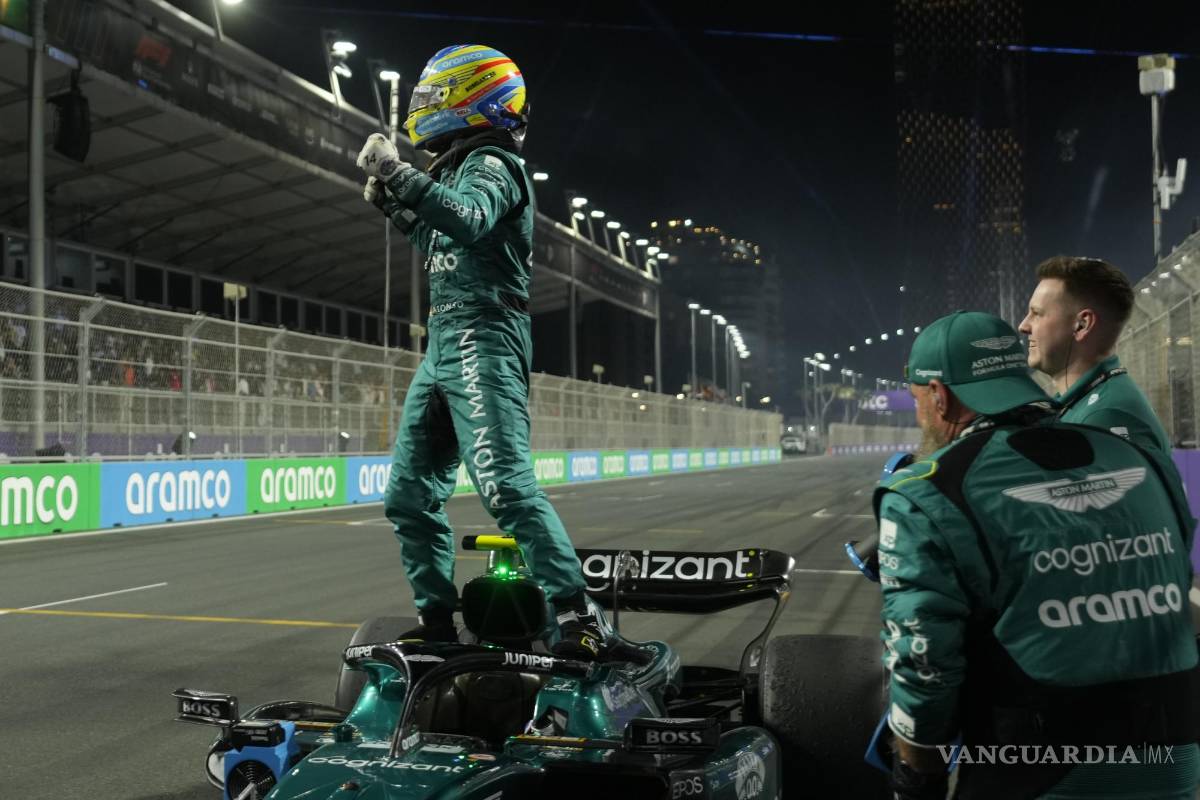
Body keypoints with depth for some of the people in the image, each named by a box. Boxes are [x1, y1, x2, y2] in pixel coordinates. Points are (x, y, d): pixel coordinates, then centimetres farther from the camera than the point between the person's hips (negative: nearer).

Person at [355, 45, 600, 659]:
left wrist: (398, 175, -29)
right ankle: (437, 619, 17)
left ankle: (575, 616, -21)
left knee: (506, 485, -21)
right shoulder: (463, 166, 24)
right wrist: (394, 207, 28)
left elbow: (470, 220, -28)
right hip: (444, 347, 10)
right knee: (409, 496, 10)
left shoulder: (491, 163, -5)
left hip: (482, 342, -10)